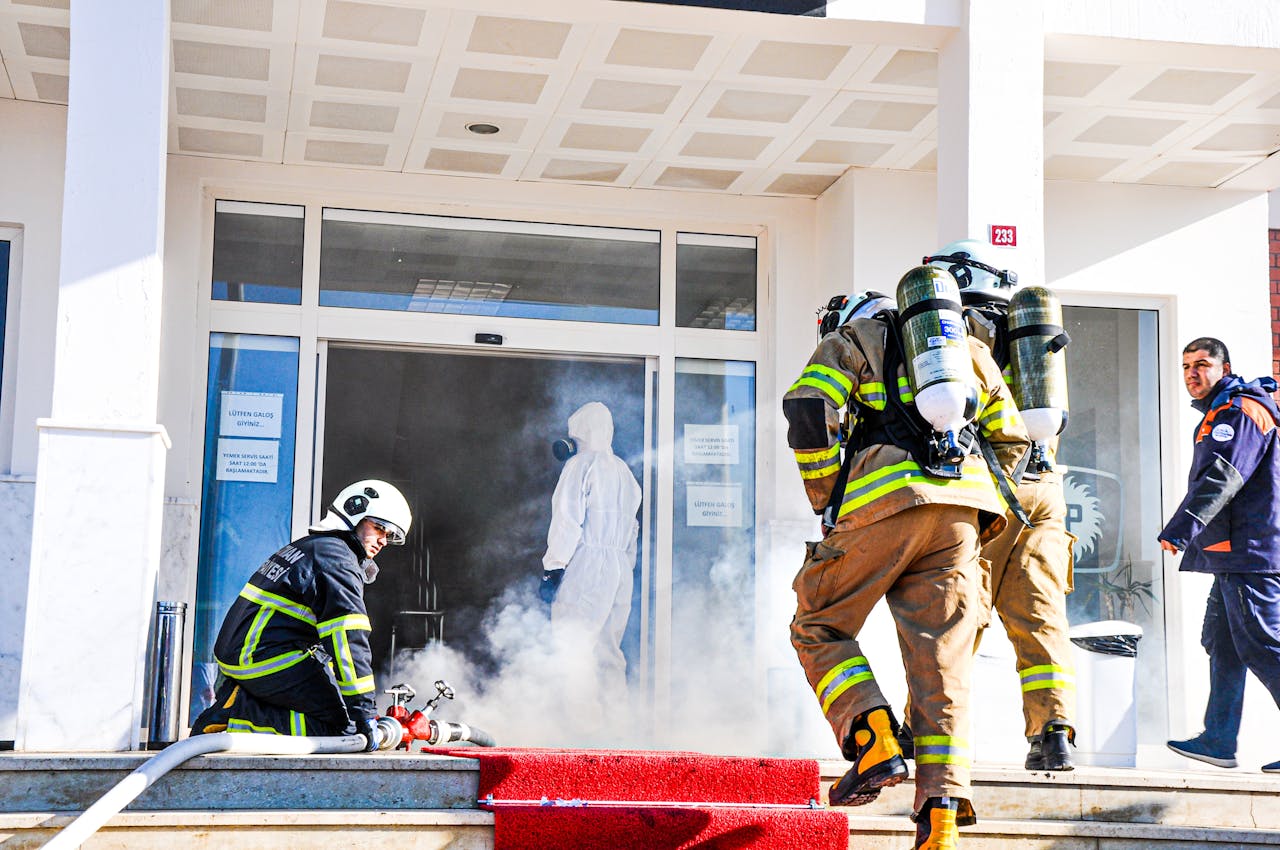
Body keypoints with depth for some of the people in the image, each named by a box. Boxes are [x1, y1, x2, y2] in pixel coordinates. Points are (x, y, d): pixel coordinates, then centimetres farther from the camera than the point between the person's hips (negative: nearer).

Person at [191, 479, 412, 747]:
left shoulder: (308, 546, 24)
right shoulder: (338, 557, -9)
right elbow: (348, 640, -18)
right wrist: (364, 713, -18)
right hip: (268, 660, -10)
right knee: (344, 726, -13)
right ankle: (243, 715, -14)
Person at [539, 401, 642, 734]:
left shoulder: (581, 465, -3)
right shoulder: (623, 470, 19)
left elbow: (568, 521, -10)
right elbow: (631, 527, 17)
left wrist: (552, 568, -9)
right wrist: (626, 568, 19)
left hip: (586, 562, -8)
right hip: (621, 568, 8)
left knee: (571, 644, -7)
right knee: (606, 647, 12)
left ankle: (586, 719, -15)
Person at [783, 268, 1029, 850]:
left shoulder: (854, 338, 15)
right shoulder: (973, 351, 30)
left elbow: (808, 409, -3)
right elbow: (1012, 441, 25)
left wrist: (825, 502, 2)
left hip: (885, 501, -4)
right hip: (962, 513, 4)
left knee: (818, 627, 12)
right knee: (941, 658, 3)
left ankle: (876, 743, -8)